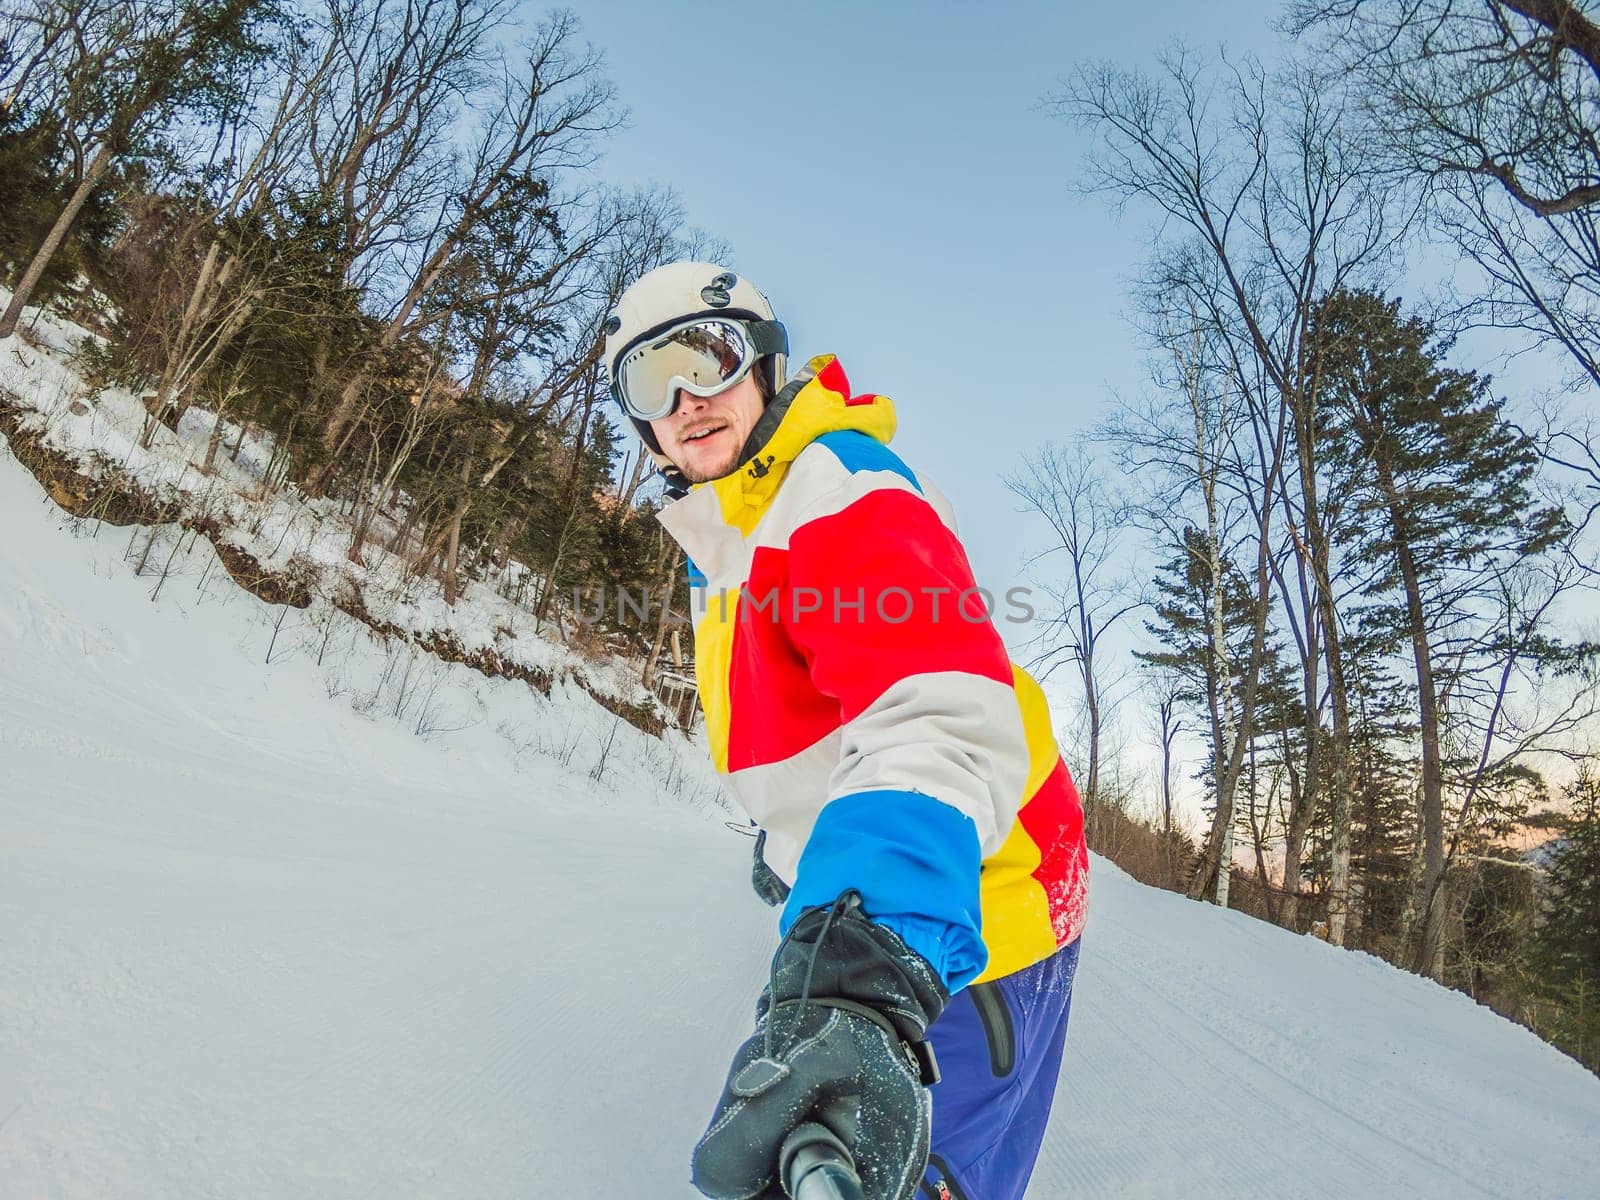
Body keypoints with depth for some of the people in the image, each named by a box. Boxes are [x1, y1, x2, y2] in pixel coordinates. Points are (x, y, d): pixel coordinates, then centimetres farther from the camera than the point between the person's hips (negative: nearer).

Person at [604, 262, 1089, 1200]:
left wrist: (861, 977, -51)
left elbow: (942, 723, -38)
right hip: (866, 918, 10)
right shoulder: (720, 536, 11)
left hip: (956, 920, -9)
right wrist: (786, 833, 35)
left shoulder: (841, 492, -22)